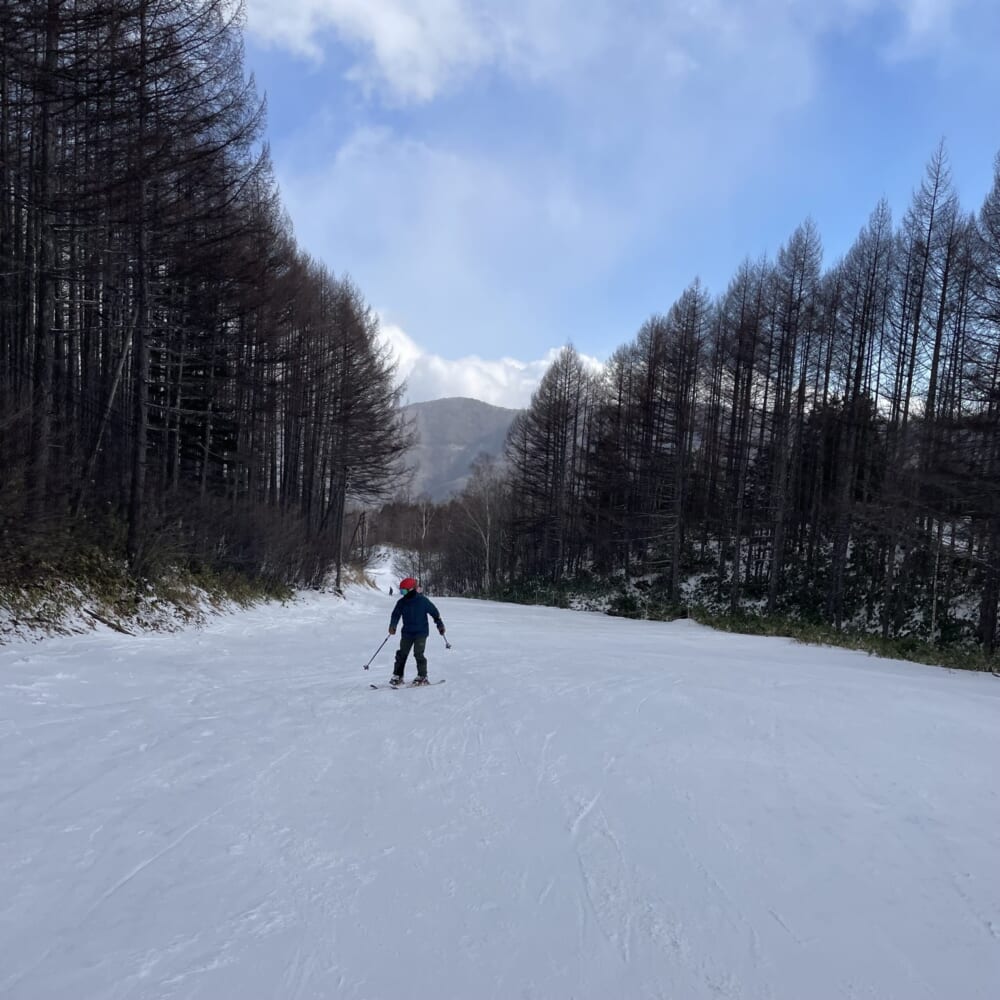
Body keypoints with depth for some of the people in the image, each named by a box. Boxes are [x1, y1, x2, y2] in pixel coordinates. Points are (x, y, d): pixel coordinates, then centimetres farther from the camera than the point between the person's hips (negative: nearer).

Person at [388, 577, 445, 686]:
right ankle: (397, 676, 14)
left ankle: (422, 677, -2)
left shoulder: (422, 601, -8)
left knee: (418, 654, -12)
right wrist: (392, 626, -14)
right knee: (401, 654, 4)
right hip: (407, 633, 5)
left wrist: (440, 624, 5)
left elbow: (434, 612, 1)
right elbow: (396, 615, 4)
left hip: (421, 632, -5)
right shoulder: (401, 602, 3)